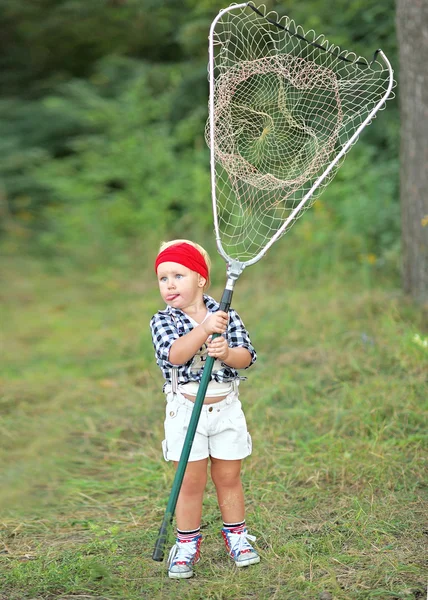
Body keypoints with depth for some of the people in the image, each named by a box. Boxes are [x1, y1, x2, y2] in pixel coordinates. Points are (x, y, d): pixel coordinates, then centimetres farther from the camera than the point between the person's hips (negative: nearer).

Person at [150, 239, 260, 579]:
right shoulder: (163, 321, -8)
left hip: (226, 408, 2)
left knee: (229, 477, 12)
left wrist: (227, 353, -30)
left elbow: (246, 356, -8)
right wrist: (205, 329, -38)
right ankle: (187, 544, 15)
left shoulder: (226, 315, -2)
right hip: (186, 410, -1)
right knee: (191, 481, 3)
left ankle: (236, 535, 26)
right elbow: (173, 354, -27)